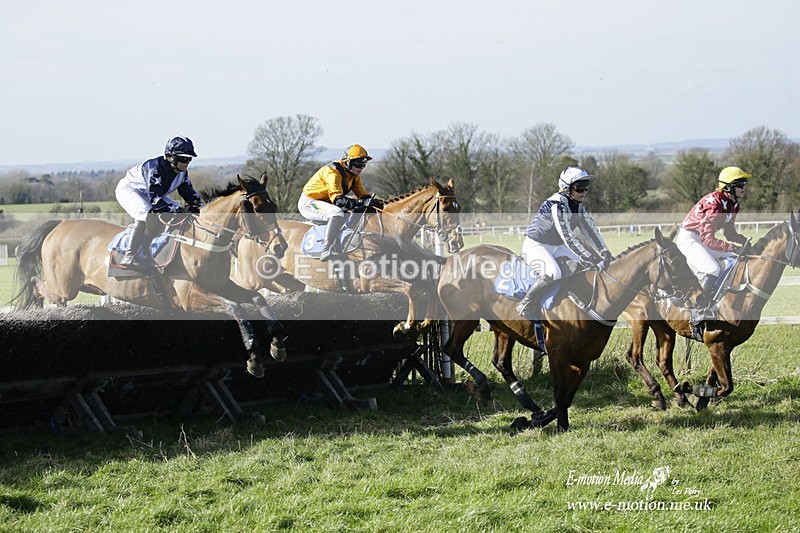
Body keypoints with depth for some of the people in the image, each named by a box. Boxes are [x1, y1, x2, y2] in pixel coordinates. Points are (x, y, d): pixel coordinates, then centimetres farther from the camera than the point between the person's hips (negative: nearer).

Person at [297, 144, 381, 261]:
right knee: (337, 213, -35)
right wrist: (359, 203, -42)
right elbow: (337, 199, -34)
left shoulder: (354, 175, 5)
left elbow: (362, 194, 4)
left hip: (325, 203, 10)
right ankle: (327, 251, -36)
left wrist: (373, 201, -16)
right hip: (309, 203, -10)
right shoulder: (333, 172, -24)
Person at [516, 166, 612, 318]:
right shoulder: (556, 205, -26)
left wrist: (604, 251, -11)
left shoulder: (579, 207, 4)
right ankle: (524, 305, -22)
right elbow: (567, 236, -33)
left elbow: (590, 230, 3)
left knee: (595, 265, 0)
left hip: (557, 247, 9)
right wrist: (586, 257, -37)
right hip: (535, 246, -9)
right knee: (553, 274, -36)